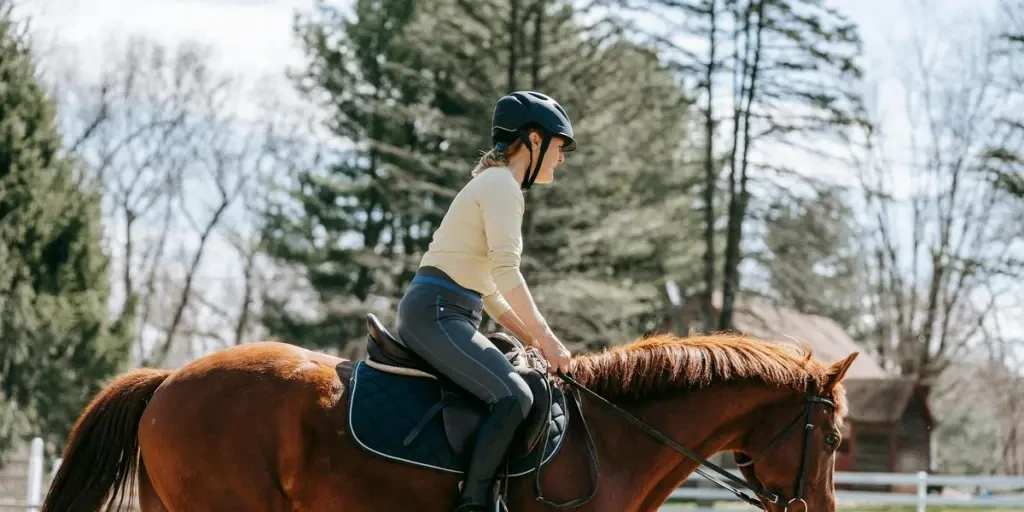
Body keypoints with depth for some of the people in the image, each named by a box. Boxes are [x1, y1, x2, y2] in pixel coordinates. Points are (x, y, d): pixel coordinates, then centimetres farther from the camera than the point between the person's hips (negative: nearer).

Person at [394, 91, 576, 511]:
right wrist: (547, 339, -12)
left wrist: (536, 342, 15)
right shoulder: (501, 185, -8)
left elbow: (490, 290, 24)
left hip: (446, 316, 11)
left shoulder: (498, 186, 23)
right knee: (512, 396, -26)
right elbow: (505, 273, -18)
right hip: (434, 313, -11)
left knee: (512, 393, 14)